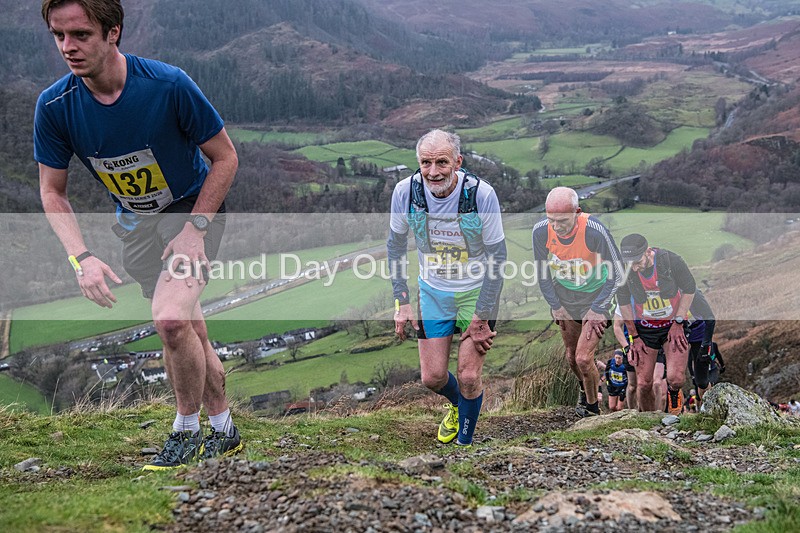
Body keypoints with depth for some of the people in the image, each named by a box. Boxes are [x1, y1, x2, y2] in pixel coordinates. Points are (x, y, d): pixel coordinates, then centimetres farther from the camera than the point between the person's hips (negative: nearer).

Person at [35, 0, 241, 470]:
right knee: (189, 328, 10)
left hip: (193, 208, -4)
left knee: (171, 318, -22)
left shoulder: (168, 85, -27)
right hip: (136, 222, 4)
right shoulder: (54, 106, -17)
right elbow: (52, 191, -5)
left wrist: (195, 228, -20)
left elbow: (225, 157, -14)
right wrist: (82, 257, -18)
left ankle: (187, 431, 0)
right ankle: (223, 429, 29)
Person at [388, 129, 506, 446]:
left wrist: (481, 317, -15)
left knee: (469, 377, -5)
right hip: (433, 290, 3)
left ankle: (465, 441, 21)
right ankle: (458, 405, 41)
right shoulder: (406, 191, -17)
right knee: (432, 377, 5)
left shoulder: (482, 194, -25)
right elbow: (395, 245, 0)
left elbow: (497, 257, -15)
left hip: (477, 291, -3)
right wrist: (402, 302, -3)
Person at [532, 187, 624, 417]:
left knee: (584, 358, -11)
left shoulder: (595, 230, -32)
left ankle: (593, 406, 14)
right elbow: (542, 272, -2)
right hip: (565, 298, 4)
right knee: (571, 357, 13)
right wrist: (555, 305, 0)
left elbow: (616, 273, -18)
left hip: (595, 297, -4)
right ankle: (584, 388, 45)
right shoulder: (541, 231, -21)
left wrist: (598, 308, -14)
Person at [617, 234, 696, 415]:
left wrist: (678, 323, -9)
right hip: (644, 329, 2)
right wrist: (634, 336, -1)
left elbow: (689, 289, -6)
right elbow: (624, 303, -2)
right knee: (644, 384, -1)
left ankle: (674, 393, 18)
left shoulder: (671, 261, -23)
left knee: (675, 378, -18)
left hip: (674, 325, -1)